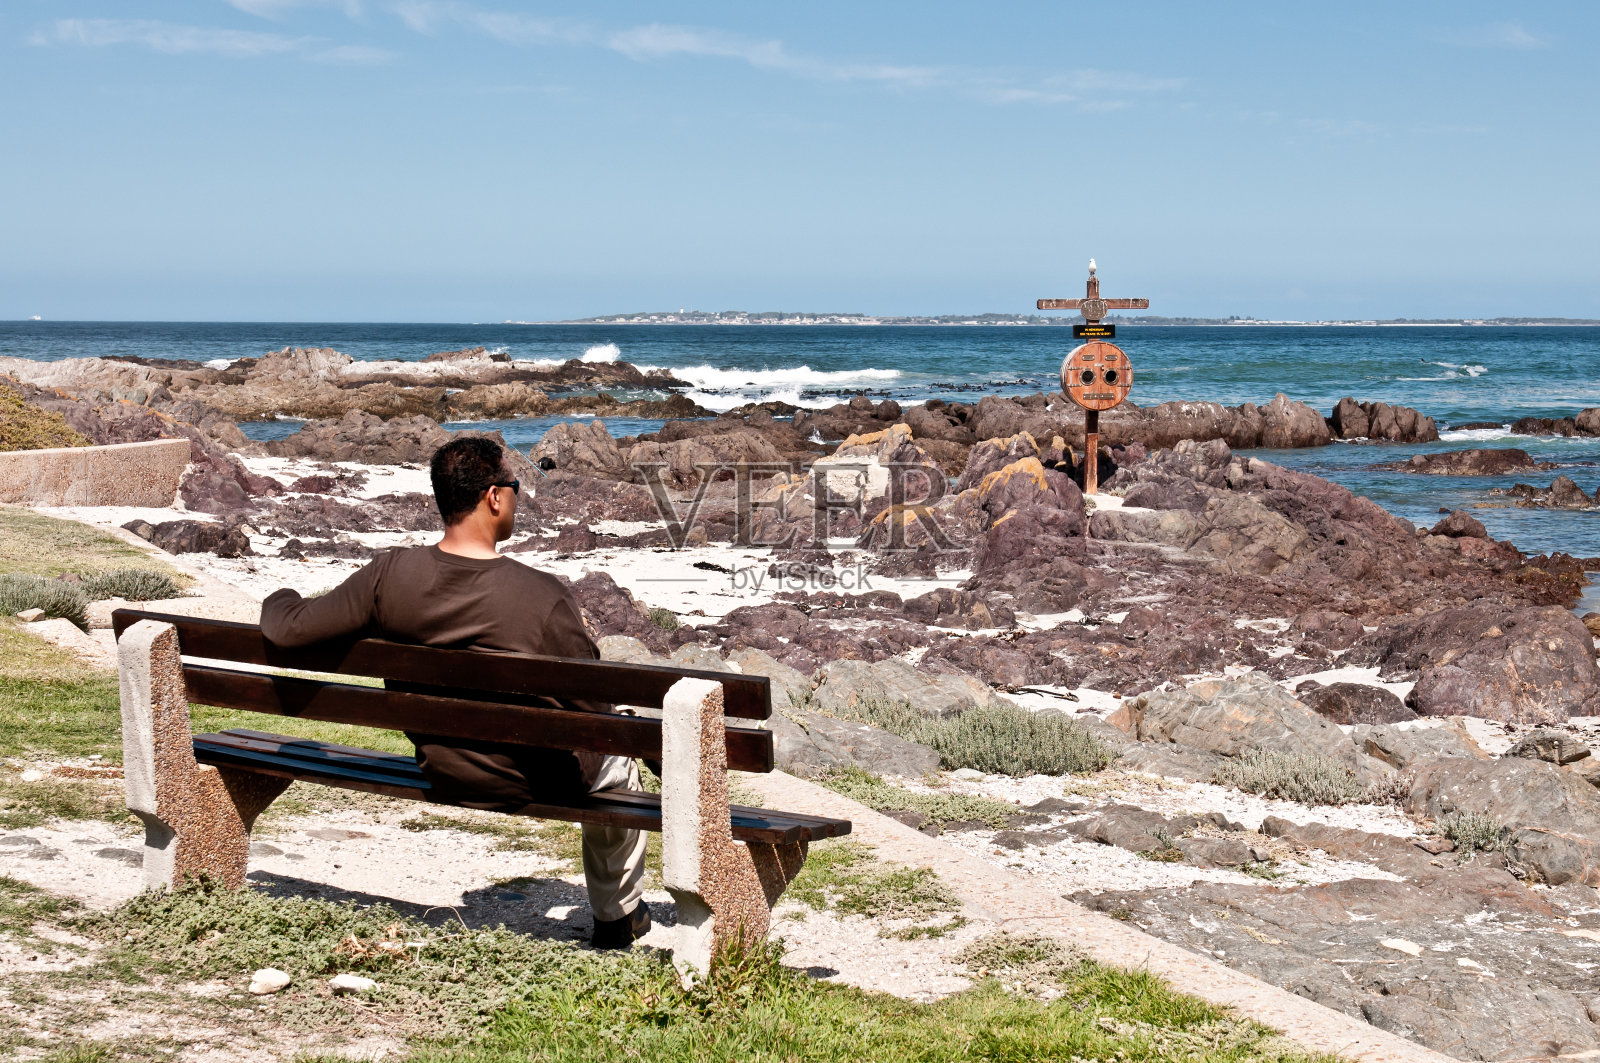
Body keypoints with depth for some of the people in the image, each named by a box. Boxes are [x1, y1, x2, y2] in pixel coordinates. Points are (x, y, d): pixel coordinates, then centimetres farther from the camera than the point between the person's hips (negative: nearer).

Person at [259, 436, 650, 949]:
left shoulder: (390, 575, -20)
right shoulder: (544, 596, -29)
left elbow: (289, 628, -12)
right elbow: (591, 709, -18)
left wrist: (279, 598, 13)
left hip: (442, 776, 5)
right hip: (537, 783, -5)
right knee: (617, 767, 31)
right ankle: (617, 917, 47)